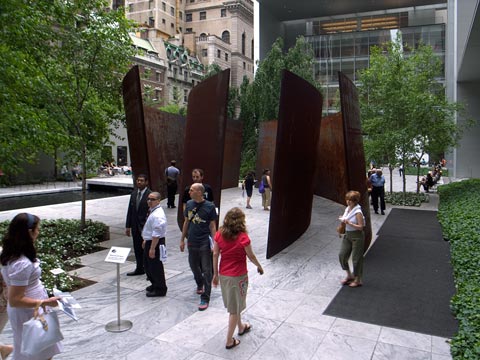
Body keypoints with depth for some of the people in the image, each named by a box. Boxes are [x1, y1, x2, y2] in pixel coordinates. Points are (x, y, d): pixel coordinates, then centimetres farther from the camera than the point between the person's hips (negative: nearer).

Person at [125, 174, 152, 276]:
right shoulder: (133, 193, 9)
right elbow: (130, 210, 12)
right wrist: (128, 226, 9)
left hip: (145, 227, -6)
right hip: (135, 226, 6)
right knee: (137, 249, 15)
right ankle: (139, 269, 29)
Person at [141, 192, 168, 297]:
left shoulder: (157, 215, -24)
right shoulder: (152, 211, 9)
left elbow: (156, 234, -26)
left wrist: (152, 248, -25)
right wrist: (145, 240, 24)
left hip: (156, 243, -10)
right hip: (149, 241, 10)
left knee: (155, 267, 2)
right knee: (147, 265, 22)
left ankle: (160, 289, 18)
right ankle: (154, 284, 40)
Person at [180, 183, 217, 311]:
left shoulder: (209, 206, -11)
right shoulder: (189, 204, 2)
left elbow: (212, 226, -7)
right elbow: (186, 222, 11)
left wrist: (214, 244, -11)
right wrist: (182, 239, 13)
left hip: (205, 243, -5)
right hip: (192, 242, 5)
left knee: (206, 271, 1)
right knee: (194, 267, 20)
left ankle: (205, 298, 9)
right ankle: (200, 284, 48)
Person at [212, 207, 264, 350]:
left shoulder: (219, 234, -8)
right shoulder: (243, 238, -21)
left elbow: (215, 255, -2)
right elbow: (251, 256, -9)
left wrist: (215, 274, 8)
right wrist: (259, 266, 10)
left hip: (223, 274, 6)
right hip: (238, 276, -5)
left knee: (233, 304, 25)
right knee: (235, 308, 9)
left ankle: (241, 327, 47)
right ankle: (229, 341, 17)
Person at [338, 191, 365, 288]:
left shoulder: (358, 212, -18)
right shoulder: (347, 209, 5)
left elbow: (361, 227, -19)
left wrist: (349, 223, -26)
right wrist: (343, 220, -2)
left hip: (357, 236, -8)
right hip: (347, 235, 8)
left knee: (356, 258, 3)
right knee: (342, 255, 7)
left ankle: (358, 280, 19)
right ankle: (349, 275, 25)